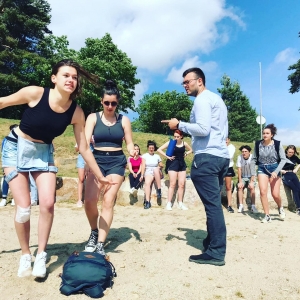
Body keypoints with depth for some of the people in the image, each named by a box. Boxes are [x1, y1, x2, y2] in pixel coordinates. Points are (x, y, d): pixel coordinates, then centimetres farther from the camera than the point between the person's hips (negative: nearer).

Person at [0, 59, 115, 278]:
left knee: (48, 204, -11)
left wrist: (100, 176, -4)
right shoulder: (36, 94, -23)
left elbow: (84, 148, -8)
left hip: (43, 153, 2)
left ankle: (41, 254, 11)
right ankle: (25, 255, 17)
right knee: (23, 208, -6)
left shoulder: (76, 113, -15)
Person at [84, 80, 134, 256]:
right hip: (97, 159, 1)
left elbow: (129, 143, 6)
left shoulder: (124, 120, 6)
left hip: (117, 161, 0)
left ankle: (101, 244, -2)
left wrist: (132, 152, -16)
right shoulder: (93, 118, 4)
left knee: (108, 200, -10)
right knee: (90, 200, -10)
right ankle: (94, 232, 19)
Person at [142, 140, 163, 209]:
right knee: (147, 183, -34)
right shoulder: (144, 156, 10)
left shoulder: (157, 156, 17)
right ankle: (147, 201, -39)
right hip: (148, 173, -1)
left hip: (157, 173, 1)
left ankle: (159, 190, -32)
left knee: (155, 169, -36)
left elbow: (161, 165, 20)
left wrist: (160, 166, -3)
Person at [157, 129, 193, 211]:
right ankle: (169, 203, 0)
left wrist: (185, 154, 5)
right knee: (172, 184, -6)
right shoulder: (170, 142, -6)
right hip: (173, 164, -4)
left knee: (182, 184, 3)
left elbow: (191, 150, 23)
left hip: (182, 164, 4)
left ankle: (180, 203, 13)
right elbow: (159, 149, -9)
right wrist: (167, 156, -13)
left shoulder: (184, 143, 4)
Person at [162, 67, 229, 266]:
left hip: (207, 157, -10)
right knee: (214, 203, 14)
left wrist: (180, 125, -8)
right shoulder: (217, 99, 24)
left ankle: (216, 253, -2)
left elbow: (203, 129, -19)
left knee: (212, 204, -8)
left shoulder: (202, 100, -6)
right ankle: (212, 242, 22)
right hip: (222, 156, 10)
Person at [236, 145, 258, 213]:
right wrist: (240, 181, -18)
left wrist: (252, 181, -30)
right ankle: (241, 206, -17)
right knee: (240, 187, -22)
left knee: (252, 187, -26)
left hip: (251, 177, -1)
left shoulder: (252, 157, -18)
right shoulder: (239, 157, -13)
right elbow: (239, 169, -13)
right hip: (242, 177, 1)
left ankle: (253, 206, -19)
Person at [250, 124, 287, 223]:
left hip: (274, 169, -1)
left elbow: (283, 159, -10)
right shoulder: (258, 144, -6)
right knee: (263, 192, -13)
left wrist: (276, 171, -22)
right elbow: (254, 159, 2)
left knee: (275, 194, -1)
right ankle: (267, 216, 0)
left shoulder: (277, 144, -11)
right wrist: (253, 174, -1)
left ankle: (280, 208, 35)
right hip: (262, 169, 1)